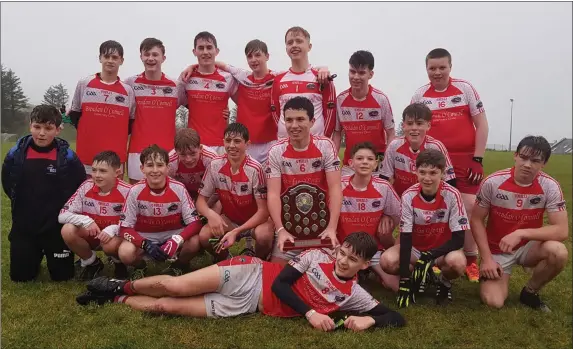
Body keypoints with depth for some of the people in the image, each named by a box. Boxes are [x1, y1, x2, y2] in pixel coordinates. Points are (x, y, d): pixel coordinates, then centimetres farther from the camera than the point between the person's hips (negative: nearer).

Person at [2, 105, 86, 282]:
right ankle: (36, 255, 38)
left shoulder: (67, 157, -12)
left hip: (57, 226, -2)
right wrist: (24, 204, 9)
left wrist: (61, 207, 0)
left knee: (62, 275, 7)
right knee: (20, 276, 7)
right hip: (24, 226, 2)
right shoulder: (16, 153, -6)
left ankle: (48, 253, 38)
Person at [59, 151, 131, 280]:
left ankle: (119, 263, 2)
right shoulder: (86, 187, -12)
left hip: (116, 235, -4)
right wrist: (85, 220, -28)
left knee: (111, 244, -37)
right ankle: (91, 262, 3)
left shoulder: (126, 191, -20)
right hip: (91, 233, 4)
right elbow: (62, 215, -11)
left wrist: (113, 229, -33)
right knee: (68, 230, -24)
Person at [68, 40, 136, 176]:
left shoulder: (128, 90, 3)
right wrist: (88, 133, 3)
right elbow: (74, 115, 10)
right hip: (86, 153, 0)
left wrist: (116, 136, -2)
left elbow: (132, 123, 8)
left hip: (116, 156, 0)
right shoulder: (84, 84, 3)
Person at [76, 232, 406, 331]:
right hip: (251, 274, -1)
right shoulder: (317, 256, -5)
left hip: (247, 306, 1)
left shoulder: (353, 296, -1)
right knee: (174, 287, -15)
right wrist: (309, 312, -19)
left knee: (165, 306, -7)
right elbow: (280, 282, -8)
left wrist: (367, 320, -23)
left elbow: (397, 317, -2)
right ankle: (121, 287, 18)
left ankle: (115, 298, 19)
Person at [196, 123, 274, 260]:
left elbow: (263, 210, -23)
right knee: (204, 236, -24)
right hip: (229, 219, 3)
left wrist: (236, 232, -34)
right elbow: (201, 199, -6)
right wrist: (210, 214, -30)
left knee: (263, 235, -35)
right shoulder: (215, 165, -13)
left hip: (255, 219, -3)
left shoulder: (254, 169, -24)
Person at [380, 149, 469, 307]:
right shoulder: (409, 196, -18)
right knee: (387, 260, -28)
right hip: (415, 248, 2)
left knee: (457, 262, -36)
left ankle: (442, 280, 1)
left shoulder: (452, 195, -20)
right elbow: (405, 237, -19)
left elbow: (458, 239, -19)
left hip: (442, 249, -1)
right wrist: (404, 279, -25)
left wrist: (429, 256, -29)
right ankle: (418, 278, 4)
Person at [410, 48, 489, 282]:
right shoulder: (420, 95, 5)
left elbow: (481, 125, 1)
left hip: (465, 161, -1)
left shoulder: (465, 88, 1)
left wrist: (477, 159, -5)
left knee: (469, 209, -3)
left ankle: (471, 262, 11)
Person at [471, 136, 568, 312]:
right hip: (497, 250, -1)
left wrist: (521, 233, -32)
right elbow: (476, 221, -9)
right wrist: (487, 258, -16)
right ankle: (499, 275, 18)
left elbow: (562, 230, -20)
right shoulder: (492, 182, -18)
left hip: (528, 247, 2)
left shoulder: (550, 186, -15)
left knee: (558, 252, -31)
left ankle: (530, 292, -2)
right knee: (493, 302, -19)